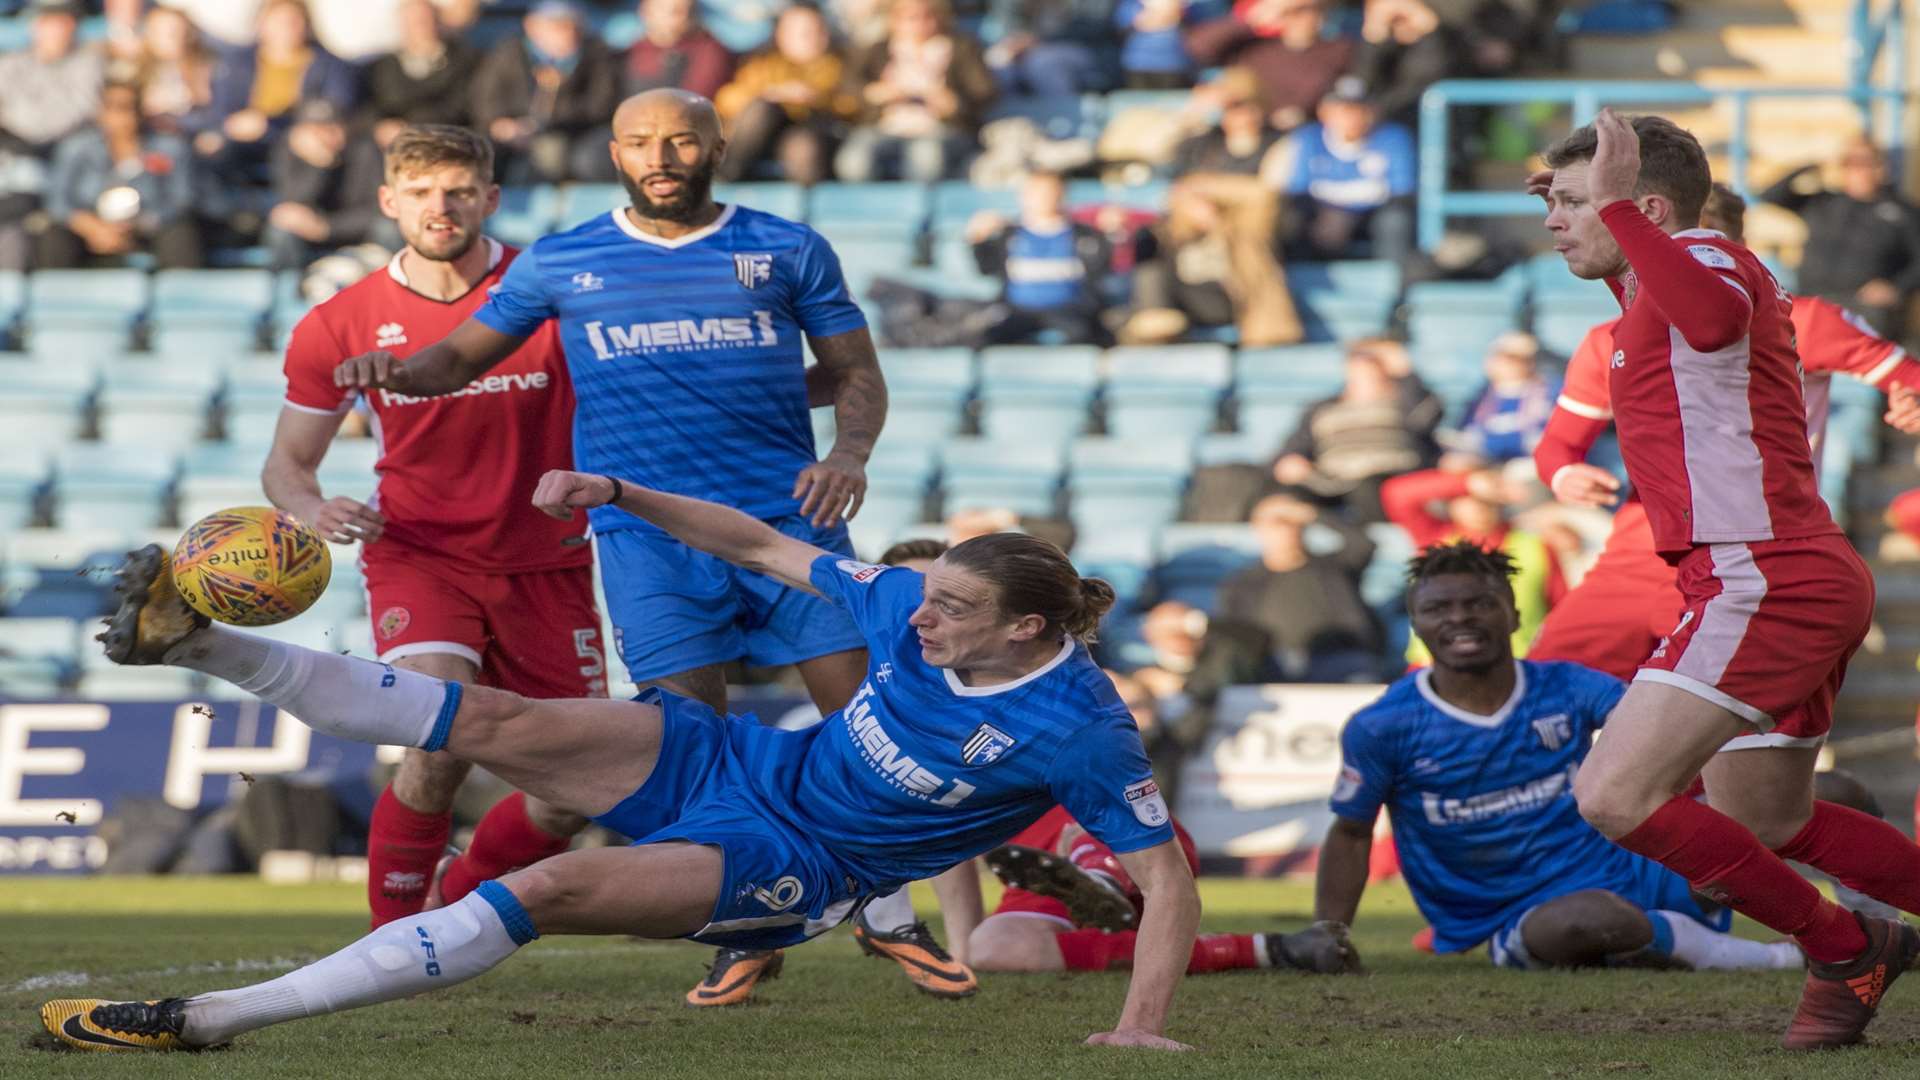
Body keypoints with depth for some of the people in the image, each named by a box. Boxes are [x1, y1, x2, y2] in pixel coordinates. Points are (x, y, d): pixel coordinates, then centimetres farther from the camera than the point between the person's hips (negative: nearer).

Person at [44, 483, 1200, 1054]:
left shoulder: (1080, 730, -20)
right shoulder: (909, 603, -5)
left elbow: (1167, 871, -17)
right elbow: (767, 547, 9)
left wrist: (1144, 1026, -27)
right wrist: (621, 494, 3)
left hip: (790, 871, -6)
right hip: (734, 762, 6)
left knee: (552, 888, -27)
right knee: (496, 720, -13)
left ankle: (204, 1019, -29)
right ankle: (192, 639, -10)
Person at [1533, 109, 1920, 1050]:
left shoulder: (1705, 257, -11)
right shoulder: (1681, 277, 20)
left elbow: (1713, 318, -38)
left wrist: (1615, 205, -36)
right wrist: (1599, 231, 39)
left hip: (1761, 579, -11)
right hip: (1814, 583, 11)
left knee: (1615, 799, -16)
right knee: (1765, 825, 23)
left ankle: (1844, 949, -5)